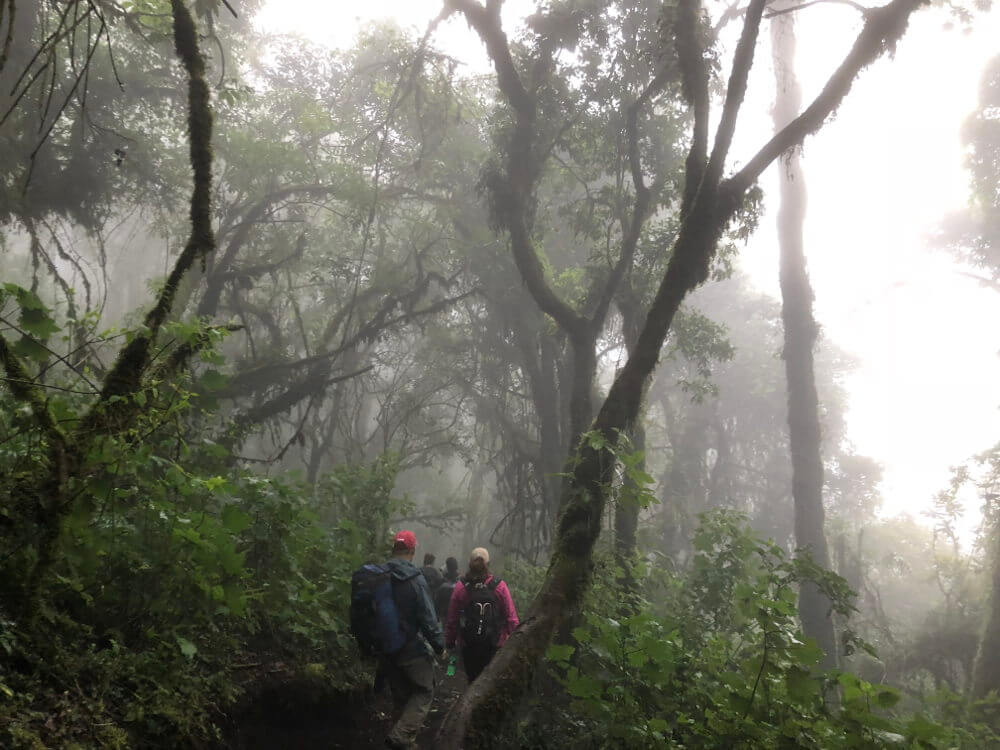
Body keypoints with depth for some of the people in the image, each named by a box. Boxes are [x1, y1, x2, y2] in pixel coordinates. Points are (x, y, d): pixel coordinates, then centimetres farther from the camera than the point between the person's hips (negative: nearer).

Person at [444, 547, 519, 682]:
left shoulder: (461, 586, -6)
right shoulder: (499, 586, -8)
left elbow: (452, 618, -2)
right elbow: (511, 617, -8)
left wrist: (449, 642, 8)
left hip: (468, 645, 1)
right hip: (495, 644, -1)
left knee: (473, 678, 14)